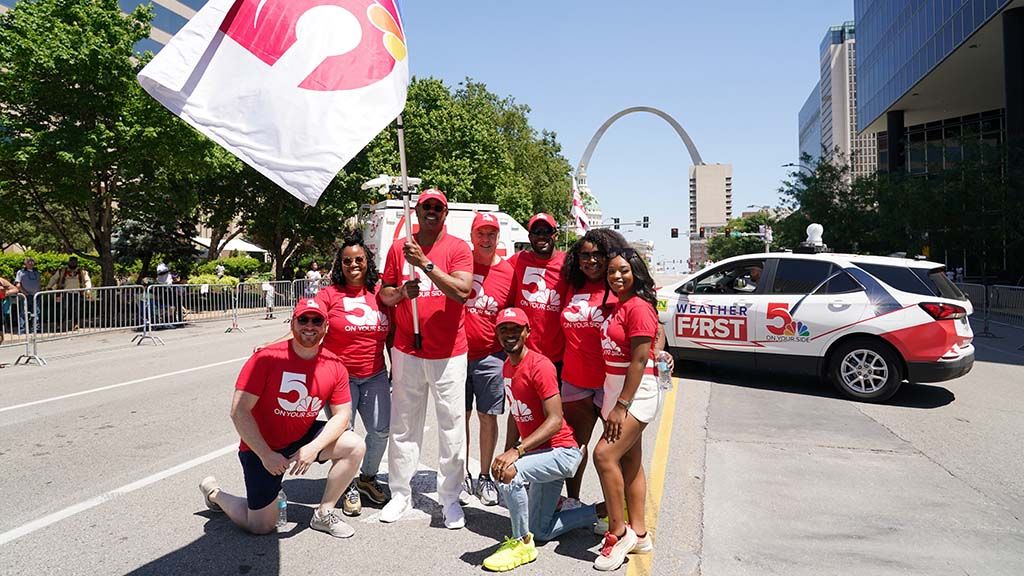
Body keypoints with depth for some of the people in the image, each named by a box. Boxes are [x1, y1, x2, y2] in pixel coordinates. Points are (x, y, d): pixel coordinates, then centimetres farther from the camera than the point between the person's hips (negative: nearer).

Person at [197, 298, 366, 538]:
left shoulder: (335, 366, -9)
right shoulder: (267, 358, -21)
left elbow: (342, 415, -6)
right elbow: (239, 412, -20)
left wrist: (314, 447, -22)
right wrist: (266, 455, -23)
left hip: (304, 439, 4)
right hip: (261, 447, -4)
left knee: (355, 446, -17)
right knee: (262, 526, 1)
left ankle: (323, 514, 2)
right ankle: (213, 492, 30)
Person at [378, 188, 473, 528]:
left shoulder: (458, 248, -3)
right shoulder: (399, 249, 7)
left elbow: (462, 291, -17)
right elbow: (384, 294, 12)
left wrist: (425, 263, -24)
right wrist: (401, 291, -11)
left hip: (449, 354, -2)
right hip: (406, 353, 3)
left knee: (451, 427, 3)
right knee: (403, 426, 10)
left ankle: (450, 498, 15)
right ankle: (401, 494, 23)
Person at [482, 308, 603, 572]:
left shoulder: (539, 366, -21)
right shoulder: (508, 367, 7)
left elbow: (555, 420, -26)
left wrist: (517, 452, -34)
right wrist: (506, 453, 4)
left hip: (561, 451, -9)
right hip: (541, 454, 9)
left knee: (508, 473, -33)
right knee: (541, 532, 15)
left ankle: (522, 544, -11)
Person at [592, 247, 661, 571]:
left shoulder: (639, 307, -14)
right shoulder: (617, 306, 12)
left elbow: (639, 360, -19)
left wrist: (621, 406, -20)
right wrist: (607, 401, 15)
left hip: (635, 391, -9)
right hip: (615, 387, 9)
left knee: (605, 454, -17)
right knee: (630, 462, 12)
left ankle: (619, 532, -3)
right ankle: (639, 533, 22)